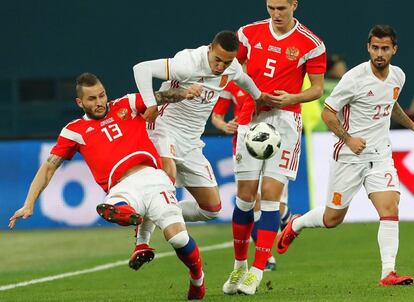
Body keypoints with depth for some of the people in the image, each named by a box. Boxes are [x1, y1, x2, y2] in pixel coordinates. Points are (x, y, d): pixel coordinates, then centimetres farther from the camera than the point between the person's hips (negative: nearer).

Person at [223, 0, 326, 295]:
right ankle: (239, 265, 16)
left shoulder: (311, 44, -3)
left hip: (285, 120, -2)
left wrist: (292, 98, -15)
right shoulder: (250, 33, 4)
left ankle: (257, 272, -6)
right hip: (251, 119, 2)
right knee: (246, 194, 1)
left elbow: (317, 88, 3)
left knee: (271, 194, -9)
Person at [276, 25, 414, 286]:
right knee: (332, 219, 6)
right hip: (350, 156, -4)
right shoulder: (355, 78, -17)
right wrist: (348, 138, -20)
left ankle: (388, 273, -15)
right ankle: (296, 225, 38)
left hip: (381, 155, 4)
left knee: (390, 209, -15)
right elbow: (328, 113, -11)